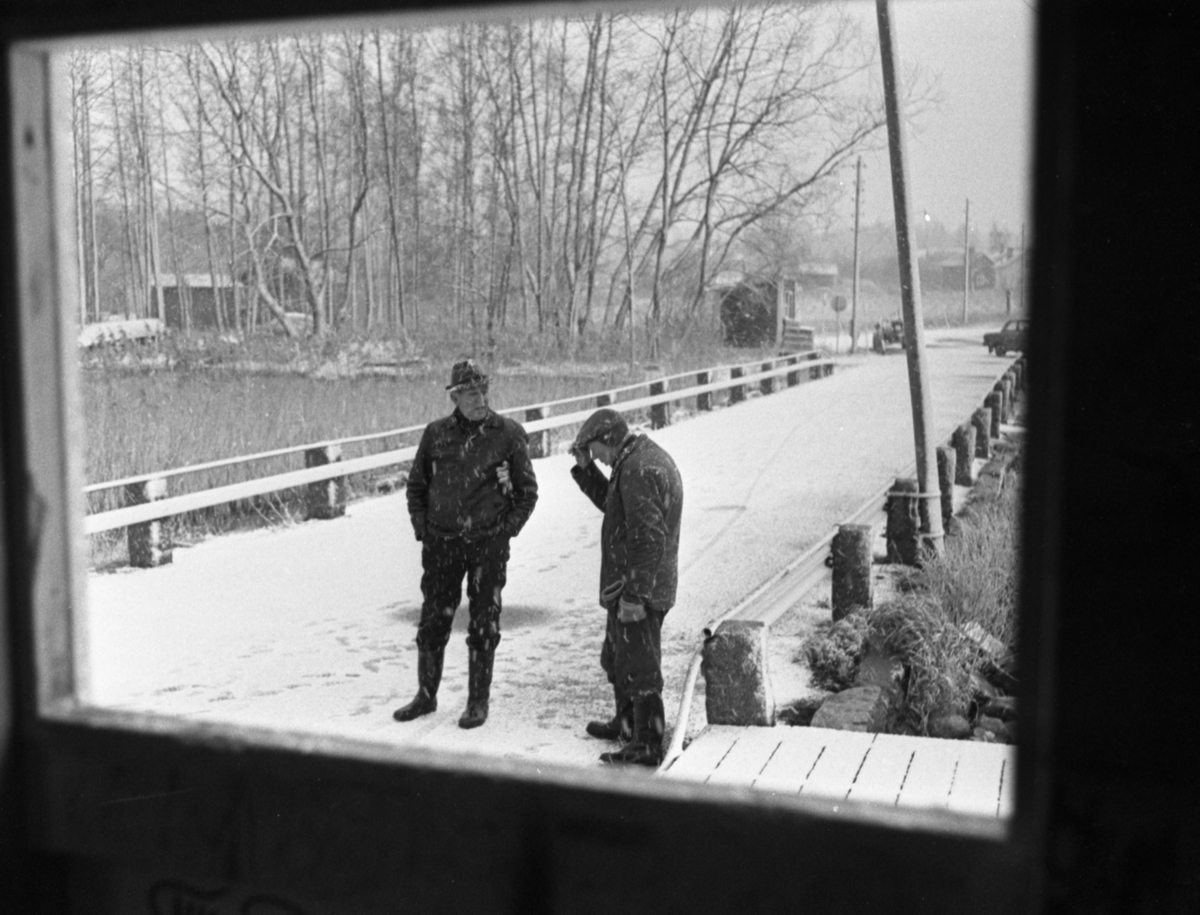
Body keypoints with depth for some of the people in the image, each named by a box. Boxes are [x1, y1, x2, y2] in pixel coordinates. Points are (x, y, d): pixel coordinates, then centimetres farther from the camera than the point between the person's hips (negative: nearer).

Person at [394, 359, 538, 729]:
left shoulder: (508, 434, -3)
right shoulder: (436, 434, 3)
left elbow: (527, 491, 3)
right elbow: (416, 485, 13)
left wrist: (506, 529, -4)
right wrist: (422, 527, 4)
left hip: (488, 545, -2)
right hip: (441, 543, 2)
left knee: (484, 625, 5)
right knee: (433, 621, 9)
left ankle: (478, 701, 17)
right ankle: (426, 695, 24)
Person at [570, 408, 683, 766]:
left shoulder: (638, 470, -22)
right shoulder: (646, 457, 12)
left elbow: (649, 538, -27)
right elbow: (609, 501, 25)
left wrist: (633, 594, -25)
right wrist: (585, 468, 13)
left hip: (637, 590, -11)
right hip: (631, 587, 11)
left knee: (639, 668, -2)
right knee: (617, 659, 25)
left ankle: (647, 746, 7)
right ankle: (626, 724, 41)